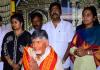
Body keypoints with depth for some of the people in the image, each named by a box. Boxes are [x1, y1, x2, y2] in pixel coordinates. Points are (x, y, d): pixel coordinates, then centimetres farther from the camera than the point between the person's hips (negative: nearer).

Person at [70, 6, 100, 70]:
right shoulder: (79, 32, 13)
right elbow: (72, 47, 9)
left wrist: (87, 52, -17)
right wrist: (76, 51, -10)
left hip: (92, 63, -3)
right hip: (78, 63, 4)